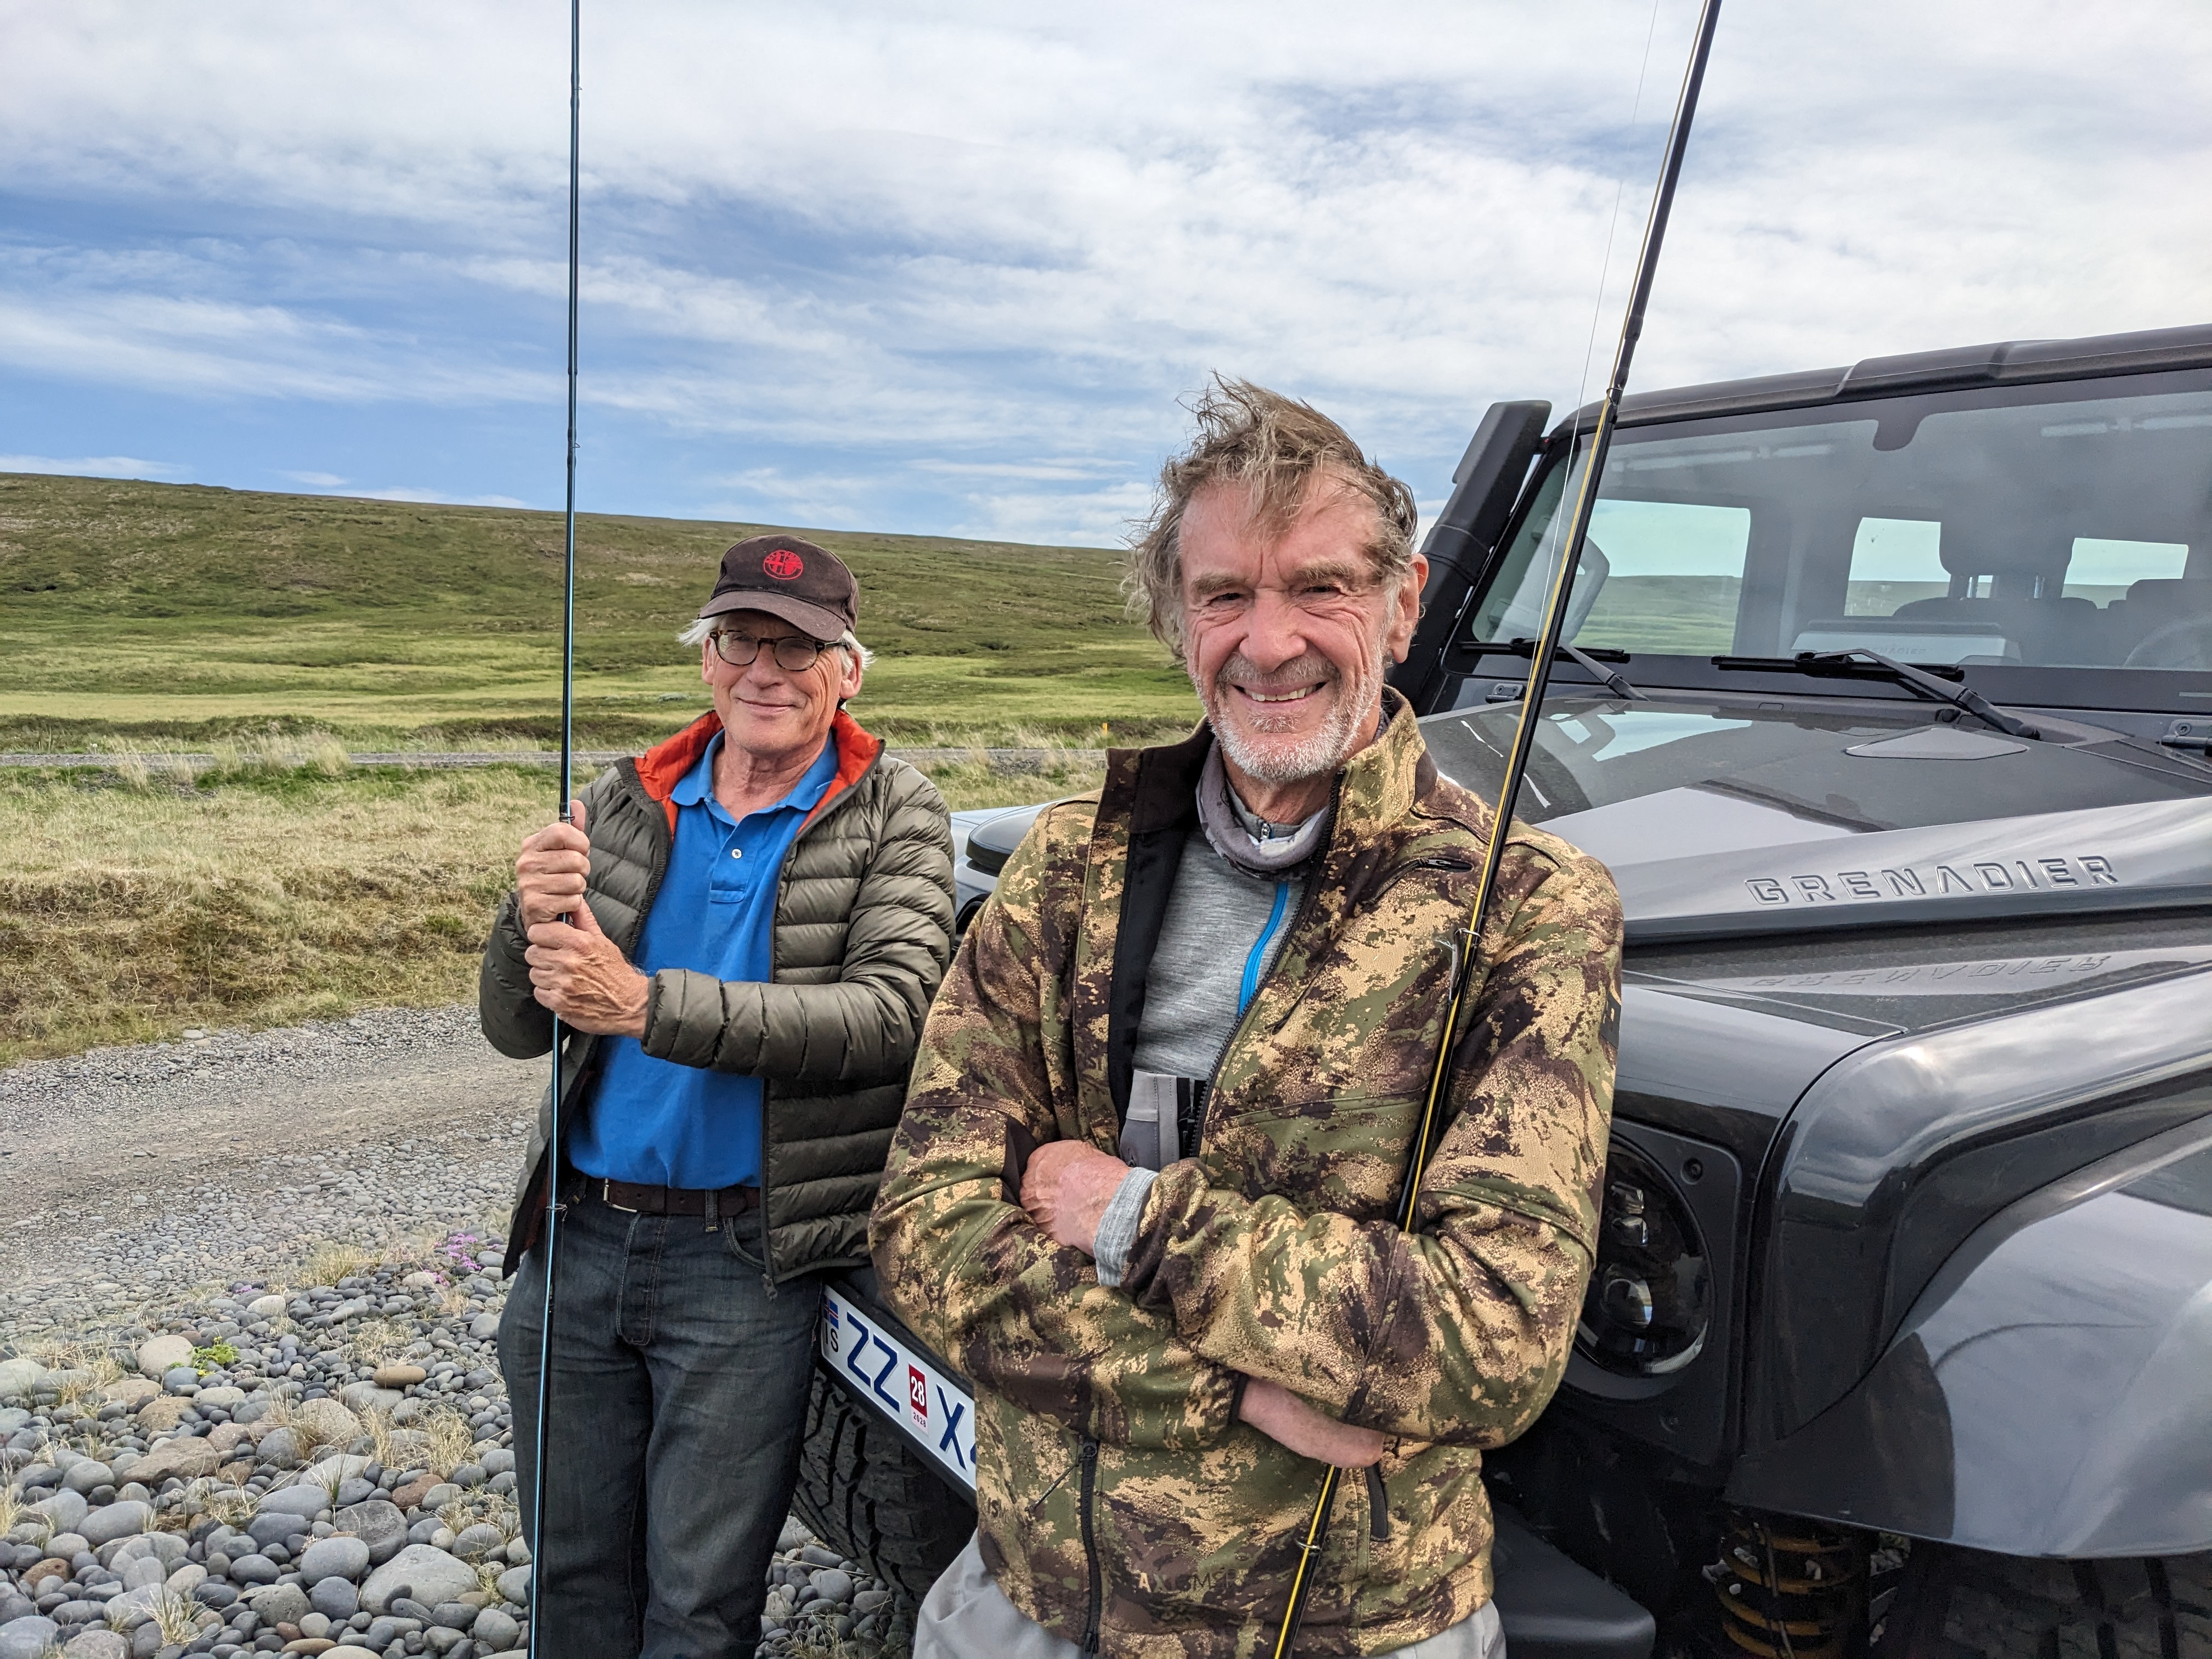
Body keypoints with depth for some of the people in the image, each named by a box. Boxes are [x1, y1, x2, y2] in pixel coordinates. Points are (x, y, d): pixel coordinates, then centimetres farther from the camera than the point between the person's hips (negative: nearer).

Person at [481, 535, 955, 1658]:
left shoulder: (894, 817, -4)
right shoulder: (622, 804, 6)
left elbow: (891, 1011, -21)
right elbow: (516, 1031, 3)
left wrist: (646, 1006, -27)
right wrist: (530, 921, -20)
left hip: (745, 1264, -4)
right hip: (576, 1239, 4)